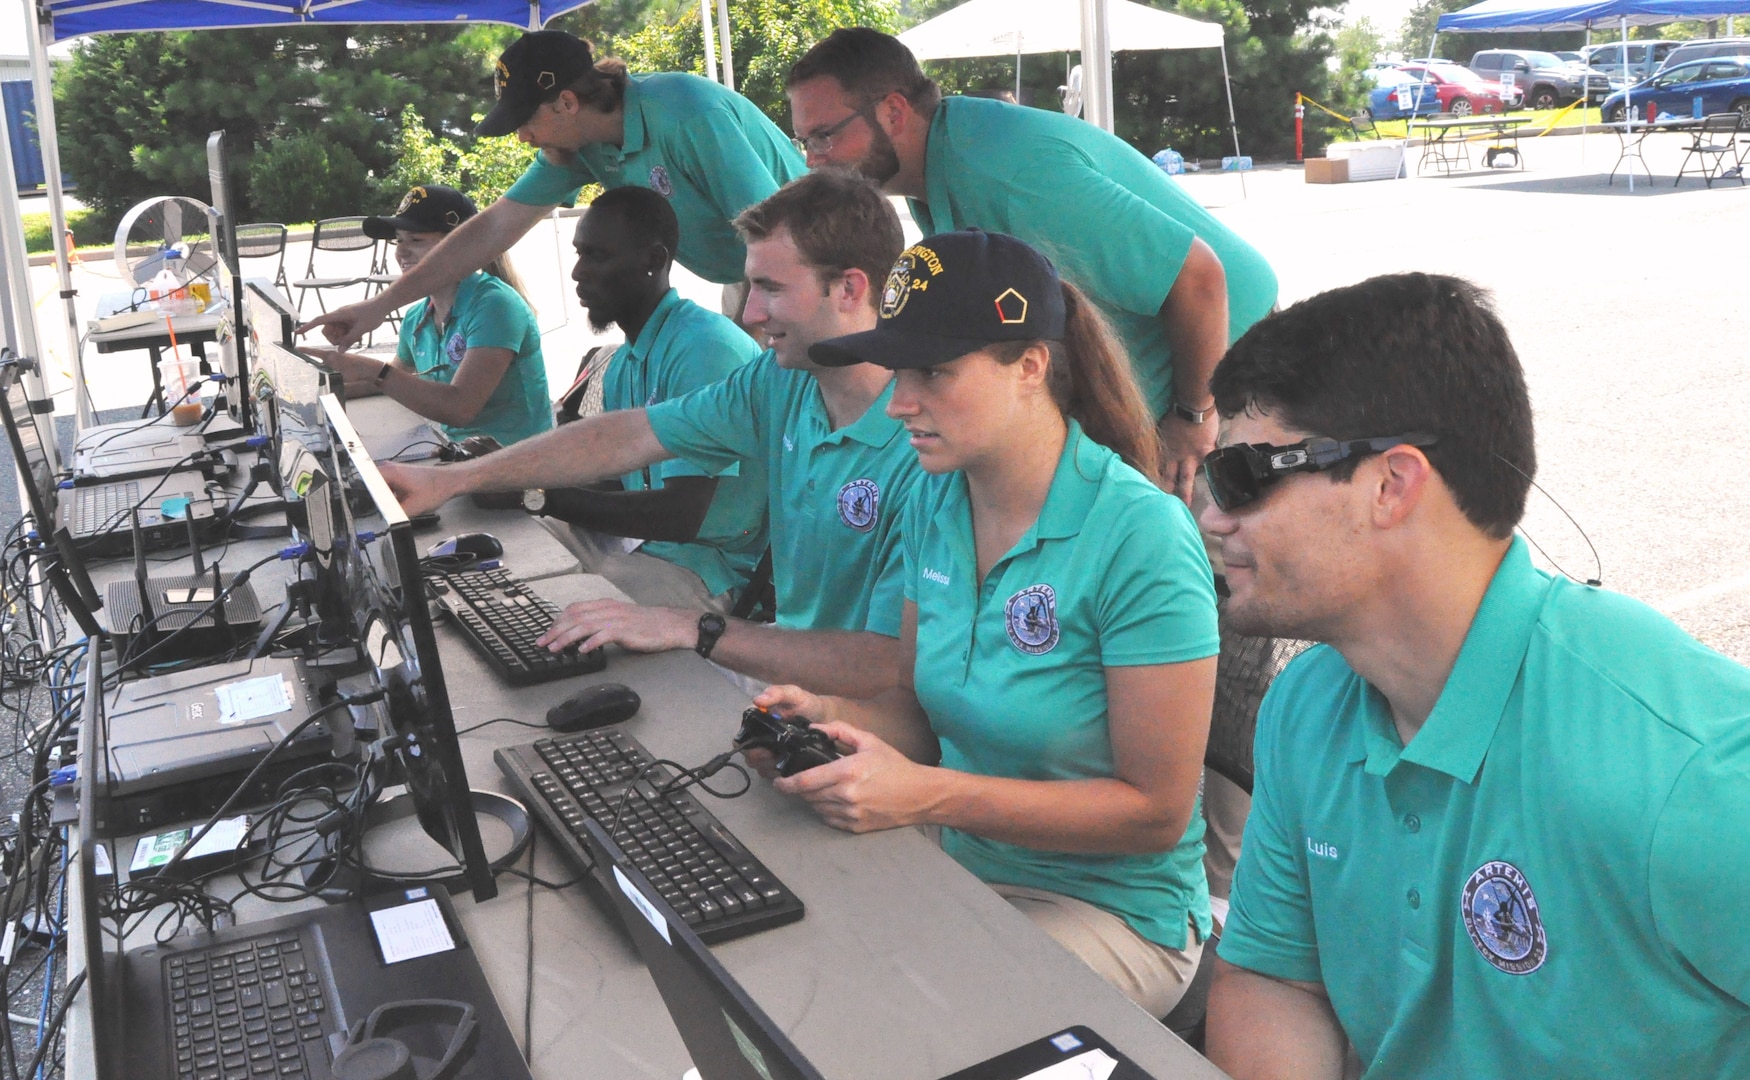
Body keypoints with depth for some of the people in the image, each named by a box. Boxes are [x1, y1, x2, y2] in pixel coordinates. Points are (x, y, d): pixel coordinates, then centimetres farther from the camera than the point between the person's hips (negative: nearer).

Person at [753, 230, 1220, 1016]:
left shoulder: (1139, 538, -21)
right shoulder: (934, 505, 1)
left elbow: (1155, 811, -18)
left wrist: (931, 796, -26)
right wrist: (832, 717, -10)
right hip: (961, 866, 6)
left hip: (1109, 912, -6)